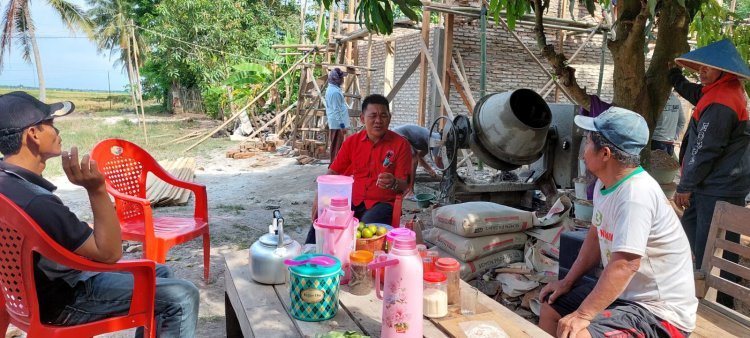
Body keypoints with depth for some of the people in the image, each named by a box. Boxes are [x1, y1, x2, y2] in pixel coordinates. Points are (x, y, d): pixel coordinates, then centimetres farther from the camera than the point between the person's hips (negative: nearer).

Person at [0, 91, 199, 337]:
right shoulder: (36, 203, -35)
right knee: (182, 297, -13)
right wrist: (96, 189, -35)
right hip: (65, 300, -10)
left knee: (159, 273, 19)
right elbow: (110, 253, -27)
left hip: (52, 283, 10)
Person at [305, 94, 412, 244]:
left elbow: (404, 184, -2)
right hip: (351, 200, 3)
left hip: (381, 203, -2)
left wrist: (393, 183, -26)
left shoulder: (400, 144, -1)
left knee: (368, 226, -36)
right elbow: (333, 172, 10)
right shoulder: (352, 142, 9)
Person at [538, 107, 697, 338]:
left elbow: (625, 265, -33)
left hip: (660, 311, -9)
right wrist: (568, 281, 11)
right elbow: (596, 235, 13)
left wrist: (582, 315, -31)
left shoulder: (636, 195, -28)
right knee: (551, 305, 17)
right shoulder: (604, 184, 0)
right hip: (623, 293, 9)